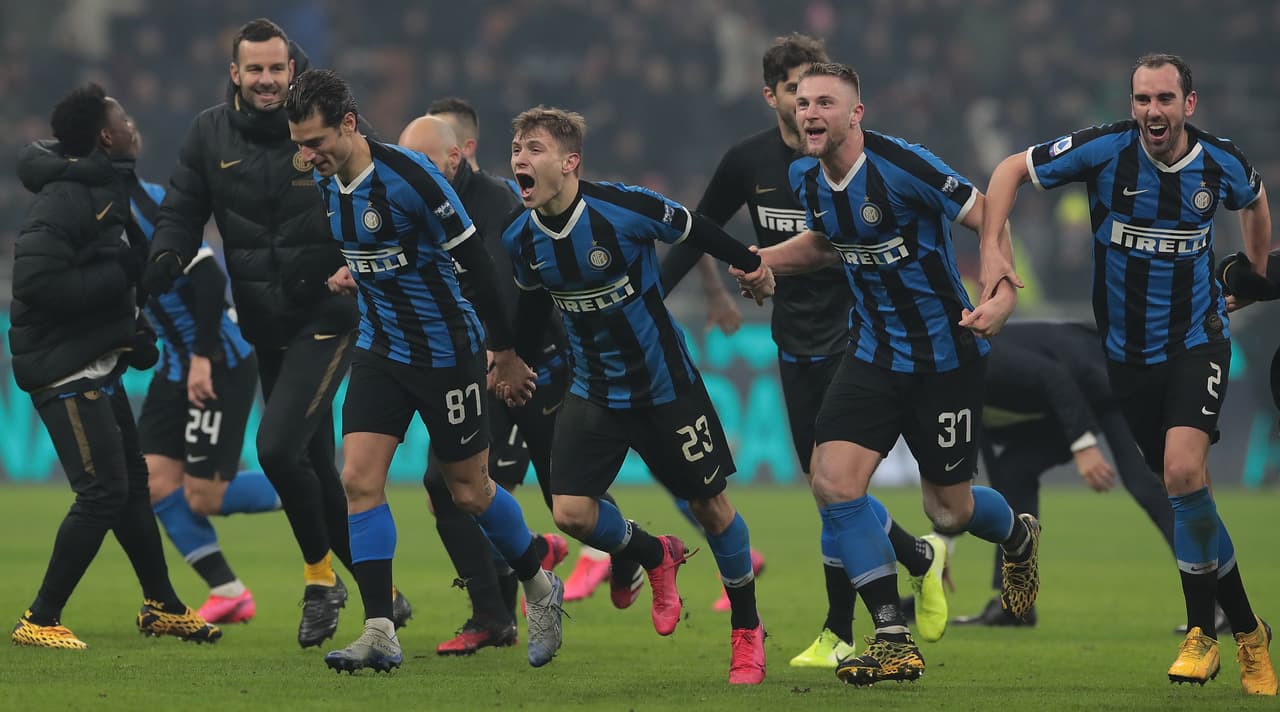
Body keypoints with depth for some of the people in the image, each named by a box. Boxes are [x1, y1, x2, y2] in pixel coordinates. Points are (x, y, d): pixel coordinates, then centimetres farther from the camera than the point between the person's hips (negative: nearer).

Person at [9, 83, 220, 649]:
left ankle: (162, 607, 32)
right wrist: (117, 276, -22)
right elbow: (38, 283, -29)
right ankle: (40, 620, -6)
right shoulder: (64, 201, -20)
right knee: (103, 492, -12)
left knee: (132, 482, 18)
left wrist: (133, 328, 9)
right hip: (64, 371, -10)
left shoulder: (104, 191, 12)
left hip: (95, 364, 10)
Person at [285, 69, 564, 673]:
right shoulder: (326, 182, 0)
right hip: (380, 347, 6)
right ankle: (380, 634, -9)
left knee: (468, 490, 5)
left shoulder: (409, 177, -23)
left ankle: (539, 586, 32)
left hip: (446, 350, -6)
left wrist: (506, 352, -11)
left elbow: (476, 260, -16)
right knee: (359, 479, -9)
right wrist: (352, 270, 5)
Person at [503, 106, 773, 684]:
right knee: (571, 512, -10)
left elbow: (694, 230, -7)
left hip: (664, 385, -4)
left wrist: (751, 264, 7)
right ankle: (655, 557, 22)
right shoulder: (520, 238, -10)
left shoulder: (625, 208, -24)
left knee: (710, 505, 5)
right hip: (593, 391, 4)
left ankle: (747, 631, 25)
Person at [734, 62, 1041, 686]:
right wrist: (762, 258, 6)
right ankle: (894, 639, -5)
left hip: (944, 354, -6)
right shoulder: (806, 179, 0)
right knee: (833, 482, -13)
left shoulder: (901, 166, -22)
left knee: (948, 510, 4)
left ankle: (1018, 536, 43)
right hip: (872, 351, 6)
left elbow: (987, 219, -16)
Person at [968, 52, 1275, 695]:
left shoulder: (1222, 163, -7)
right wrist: (992, 253, -13)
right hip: (1127, 349, 2)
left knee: (1183, 470, -22)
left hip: (1197, 341, -2)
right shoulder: (1106, 149, -12)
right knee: (1185, 493, 7)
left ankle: (1204, 628, -8)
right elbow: (1010, 171, -3)